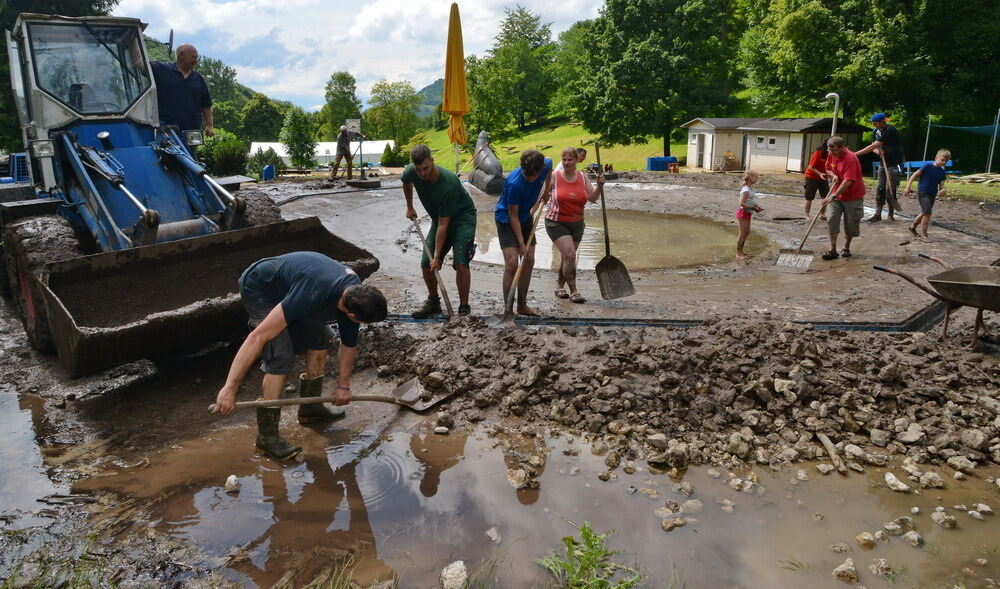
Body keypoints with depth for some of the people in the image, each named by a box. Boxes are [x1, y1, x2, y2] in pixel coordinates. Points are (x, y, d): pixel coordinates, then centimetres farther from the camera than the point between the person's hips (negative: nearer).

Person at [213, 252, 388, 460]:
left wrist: (344, 385, 10)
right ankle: (267, 436, -5)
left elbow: (349, 343, 3)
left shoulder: (354, 295, -16)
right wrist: (230, 388, -38)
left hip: (285, 287, 8)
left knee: (320, 337, 7)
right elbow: (259, 336, -40)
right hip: (259, 288, -8)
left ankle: (310, 407, 24)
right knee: (281, 359, -17)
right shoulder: (312, 296, -41)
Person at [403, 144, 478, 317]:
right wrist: (409, 207, 17)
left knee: (460, 263, -23)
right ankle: (433, 303, 24)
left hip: (462, 217, -6)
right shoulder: (411, 172, -18)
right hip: (438, 218, 7)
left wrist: (437, 256, -29)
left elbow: (443, 225, -31)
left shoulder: (448, 183, -35)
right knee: (426, 264, 3)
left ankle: (464, 308, -12)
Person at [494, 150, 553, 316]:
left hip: (526, 218, 7)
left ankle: (522, 305, 19)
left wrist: (546, 188, 7)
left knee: (529, 261, 7)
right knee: (512, 263, -16)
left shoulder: (546, 164, -17)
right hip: (506, 219, -7)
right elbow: (513, 215, -25)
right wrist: (522, 244, -23)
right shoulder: (514, 183, -34)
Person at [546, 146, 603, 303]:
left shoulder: (582, 177, 2)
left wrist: (599, 186, -17)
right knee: (570, 255, -18)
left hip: (577, 224, 5)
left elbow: (592, 199, -2)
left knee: (566, 257, 14)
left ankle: (559, 287, 34)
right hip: (556, 223, -4)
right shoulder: (554, 176, -9)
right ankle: (573, 292, -7)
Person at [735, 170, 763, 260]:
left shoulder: (750, 189, 10)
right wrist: (753, 208, -25)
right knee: (742, 234, -3)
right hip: (743, 213, -10)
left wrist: (756, 207, 7)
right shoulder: (746, 190, -21)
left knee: (747, 232, 17)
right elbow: (742, 203, -27)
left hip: (747, 214, 10)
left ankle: (741, 251, 30)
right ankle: (738, 254, 6)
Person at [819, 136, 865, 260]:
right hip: (836, 194, 6)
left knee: (850, 224, 6)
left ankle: (846, 248, 24)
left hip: (853, 195, -6)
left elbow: (848, 181, -31)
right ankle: (832, 250, -6)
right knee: (832, 221, -6)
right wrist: (833, 175, -6)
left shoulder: (850, 158, -24)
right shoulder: (831, 155, -1)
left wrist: (833, 196, -36)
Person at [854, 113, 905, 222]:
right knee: (880, 188, 4)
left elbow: (873, 146, -26)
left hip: (895, 164, -8)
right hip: (884, 163, 8)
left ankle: (891, 214, 4)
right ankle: (877, 214, 6)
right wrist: (878, 151, -18)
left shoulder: (890, 130, -21)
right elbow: (874, 147, 7)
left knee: (890, 189, -8)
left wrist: (856, 154, -28)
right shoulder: (875, 131, 5)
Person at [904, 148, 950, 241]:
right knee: (927, 212, -17)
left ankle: (913, 227, 40)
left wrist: (941, 190, -16)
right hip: (922, 192, -7)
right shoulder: (927, 166, -10)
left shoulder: (942, 172, 6)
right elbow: (915, 175, -7)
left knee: (924, 213, 18)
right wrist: (908, 187, -11)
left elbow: (941, 185, 7)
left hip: (932, 195, 7)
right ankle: (923, 233, -10)